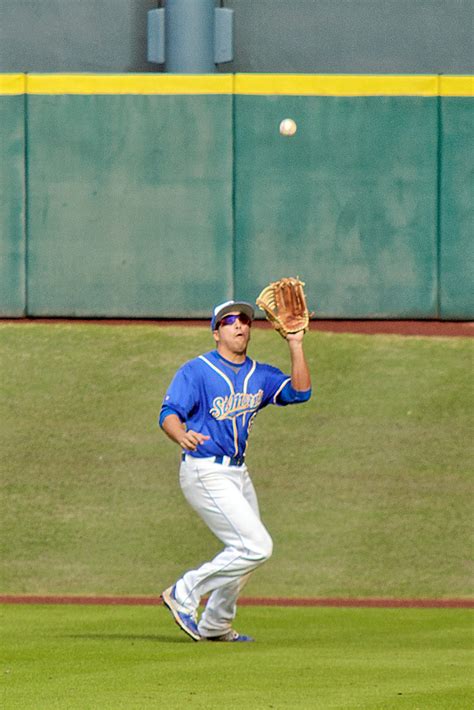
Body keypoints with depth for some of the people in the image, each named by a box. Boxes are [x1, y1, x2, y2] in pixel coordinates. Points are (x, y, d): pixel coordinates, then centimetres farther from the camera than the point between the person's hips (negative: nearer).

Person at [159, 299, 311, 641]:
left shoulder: (260, 375, 10)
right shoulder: (196, 371, -10)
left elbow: (300, 391, -3)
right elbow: (169, 413, -20)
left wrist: (296, 345, -8)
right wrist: (182, 436, -42)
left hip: (237, 473, 8)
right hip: (205, 474, -8)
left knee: (247, 550, 17)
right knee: (256, 546, -16)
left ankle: (215, 626, 33)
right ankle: (184, 594, -6)